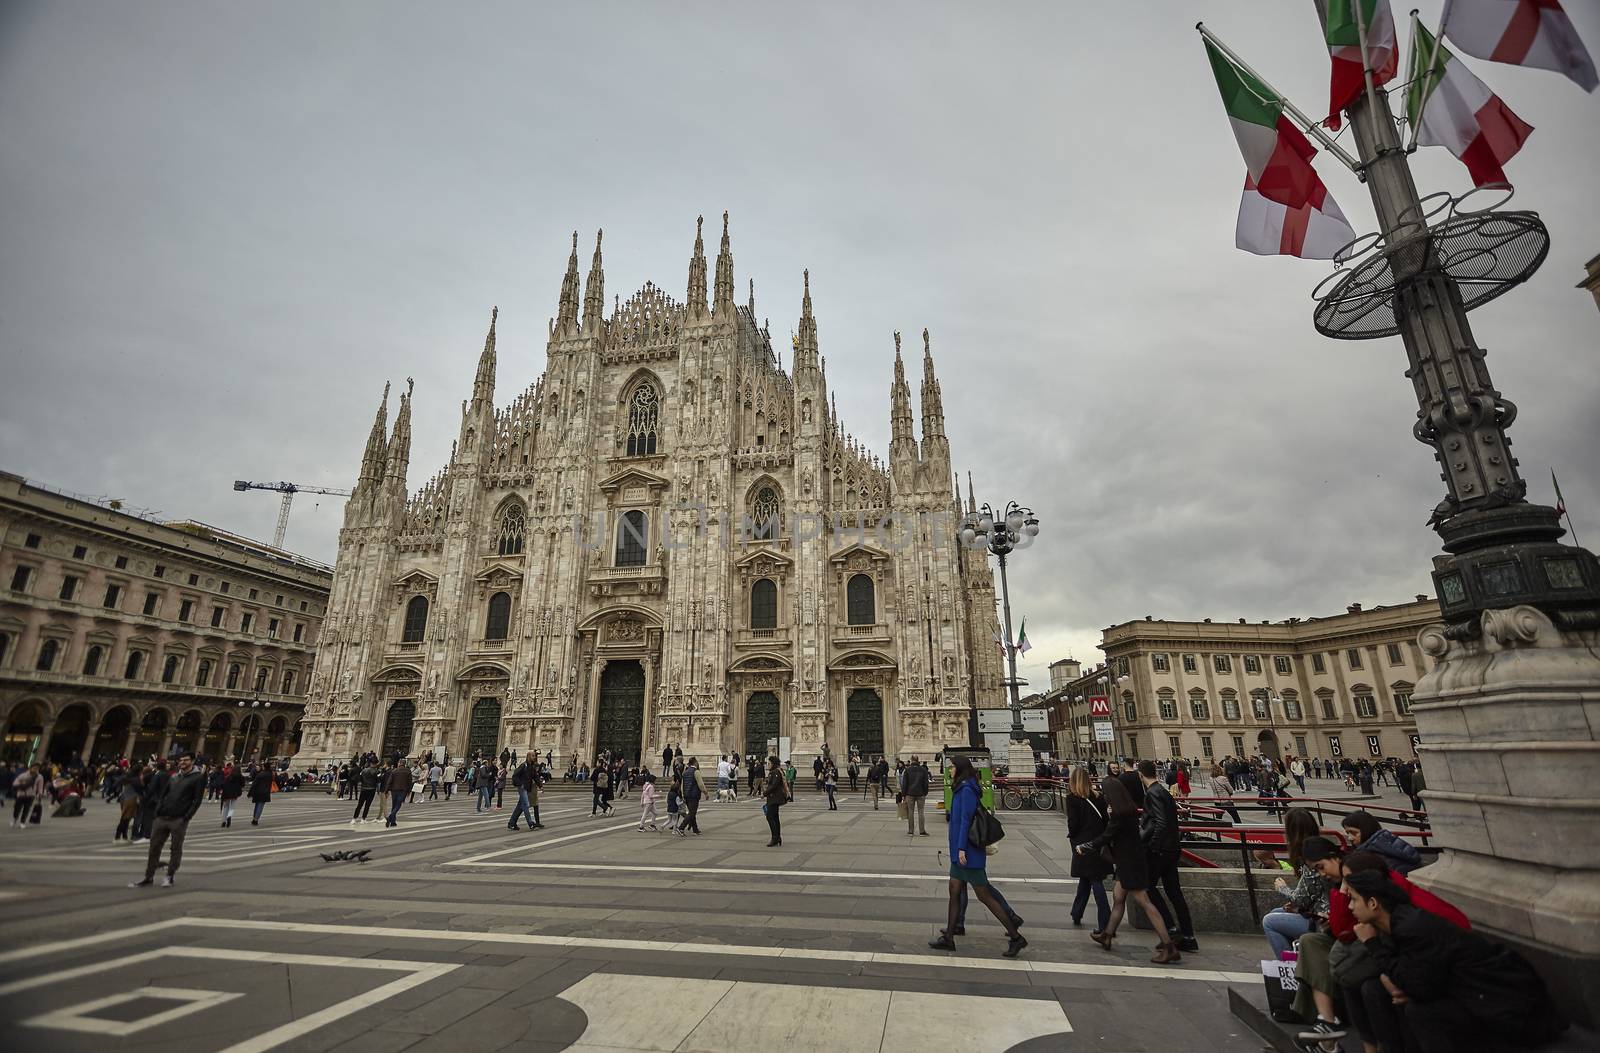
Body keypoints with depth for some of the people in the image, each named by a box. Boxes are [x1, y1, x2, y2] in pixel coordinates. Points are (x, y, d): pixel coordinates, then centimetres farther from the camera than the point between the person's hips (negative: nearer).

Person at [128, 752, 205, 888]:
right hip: (162, 817, 5)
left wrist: (186, 817, -14)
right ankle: (148, 877, 17)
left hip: (179, 820, -5)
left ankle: (169, 876, 14)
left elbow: (197, 800, -9)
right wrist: (159, 807, 2)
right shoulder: (172, 775, 14)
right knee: (154, 847, 6)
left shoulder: (198, 778, -3)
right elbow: (162, 793, 17)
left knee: (176, 849, 3)